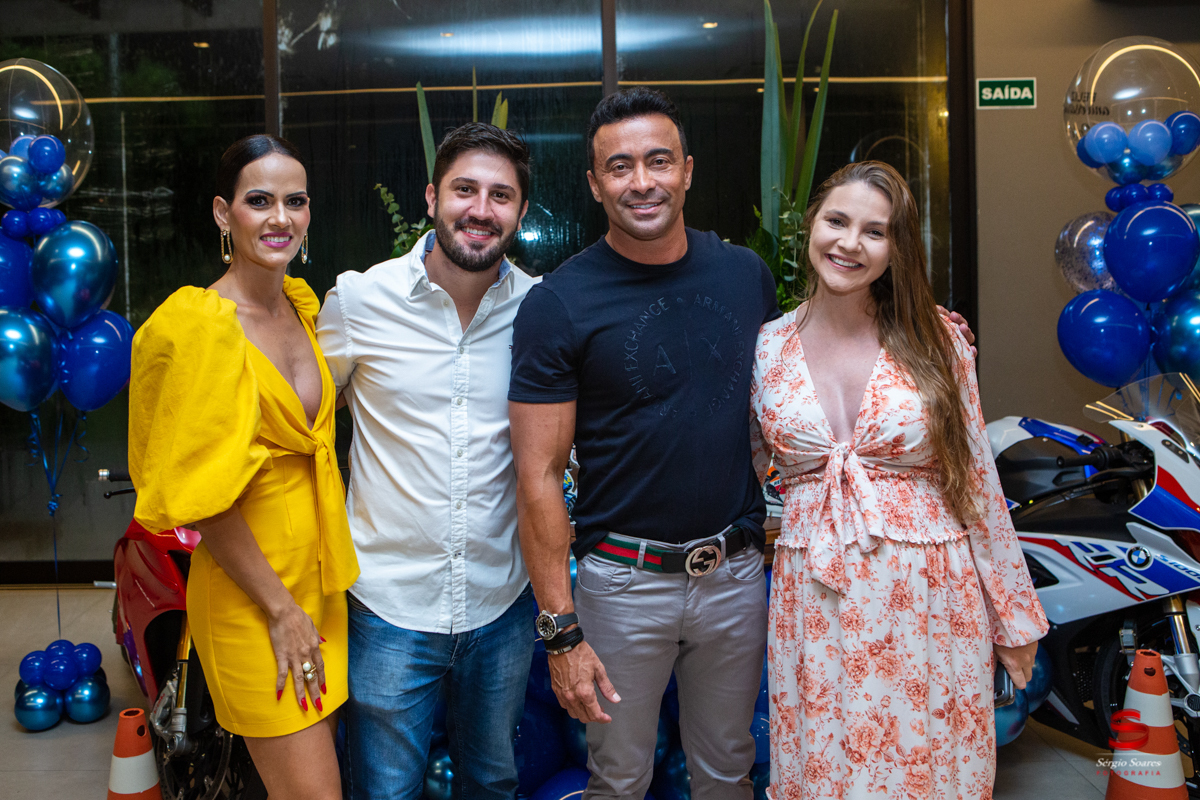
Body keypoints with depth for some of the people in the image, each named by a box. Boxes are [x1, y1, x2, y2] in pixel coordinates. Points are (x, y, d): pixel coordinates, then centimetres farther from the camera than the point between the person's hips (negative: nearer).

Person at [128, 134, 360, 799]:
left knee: (321, 746, 19)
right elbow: (202, 499, -17)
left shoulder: (301, 304, 5)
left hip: (318, 574, 7)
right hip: (249, 597, -7)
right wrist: (280, 608, -14)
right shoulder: (198, 324, -17)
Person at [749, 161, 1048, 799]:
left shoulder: (936, 343, -2)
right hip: (814, 610, 1)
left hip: (929, 602, -1)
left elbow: (978, 482, 2)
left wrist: (1014, 615, 5)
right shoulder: (768, 347, 1)